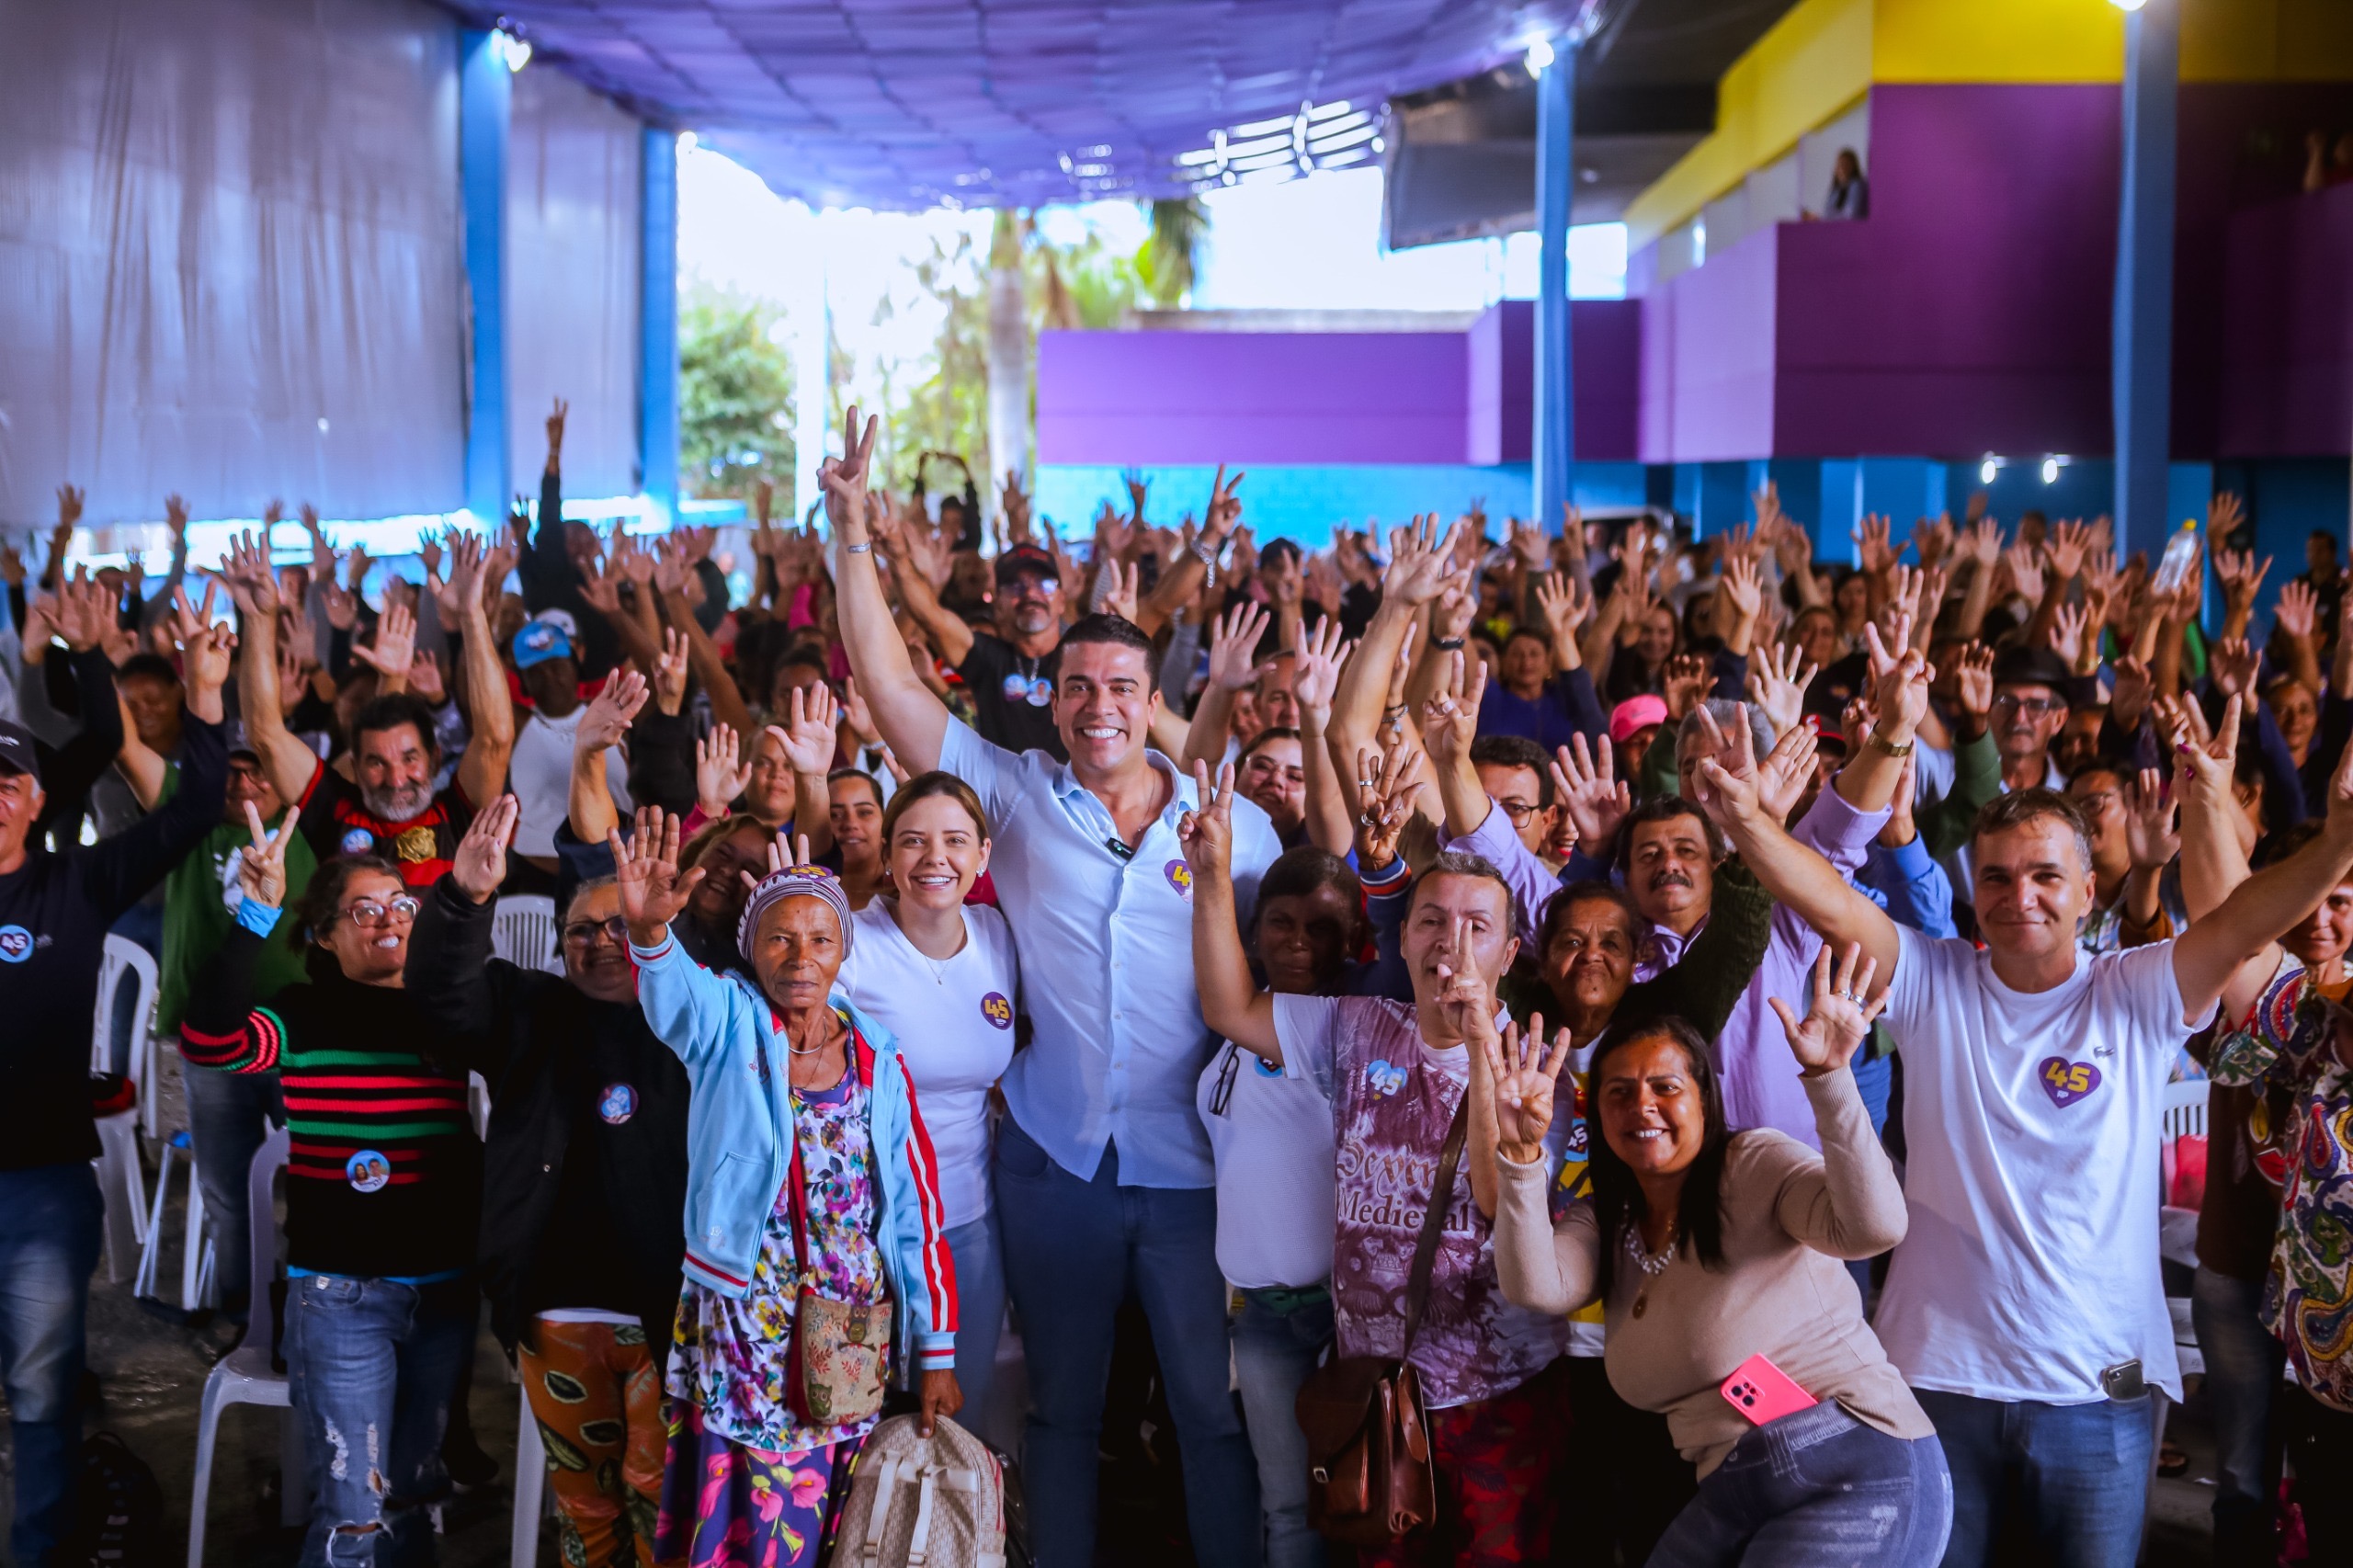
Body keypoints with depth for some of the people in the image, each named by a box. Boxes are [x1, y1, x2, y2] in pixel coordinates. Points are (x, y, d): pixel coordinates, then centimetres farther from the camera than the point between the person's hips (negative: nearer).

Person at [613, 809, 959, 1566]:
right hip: (742, 1326, -2)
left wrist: (936, 1352, 5)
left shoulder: (876, 1055, 6)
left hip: (854, 1335, 3)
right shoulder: (728, 1024, -1)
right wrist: (648, 928, -49)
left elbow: (917, 1205, 7)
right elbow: (675, 989, -26)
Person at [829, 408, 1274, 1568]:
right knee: (1062, 1409, 14)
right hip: (1054, 1159, 1)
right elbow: (888, 686, -6)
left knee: (1218, 1414, 4)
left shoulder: (1231, 823, 1)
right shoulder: (1018, 793, 1)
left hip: (1189, 1166, -1)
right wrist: (851, 532, -11)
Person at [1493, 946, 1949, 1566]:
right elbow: (1535, 1287, -9)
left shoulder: (1754, 1164, -6)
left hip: (1861, 1469, -6)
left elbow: (1872, 1226, -23)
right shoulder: (1603, 1223, 11)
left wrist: (1828, 1076, -30)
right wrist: (1522, 1153, -19)